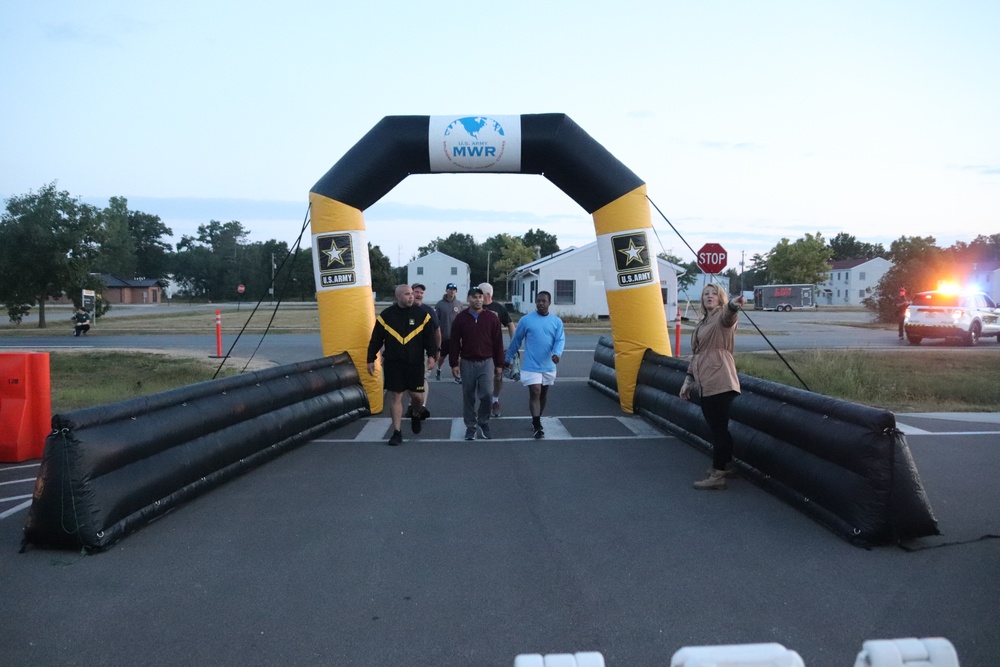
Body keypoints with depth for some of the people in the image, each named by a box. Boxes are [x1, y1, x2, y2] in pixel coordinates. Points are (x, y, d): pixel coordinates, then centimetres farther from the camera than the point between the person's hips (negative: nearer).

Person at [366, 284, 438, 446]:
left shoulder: (421, 315, 1)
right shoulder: (386, 316, 0)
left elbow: (429, 338, 3)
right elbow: (375, 340, 5)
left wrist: (431, 355, -9)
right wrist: (371, 360, 5)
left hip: (415, 364, 0)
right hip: (393, 364, 0)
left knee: (417, 395, 2)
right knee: (395, 396, 2)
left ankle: (416, 416, 36)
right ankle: (397, 432, 10)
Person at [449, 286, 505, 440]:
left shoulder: (492, 317, 0)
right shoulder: (460, 318, 0)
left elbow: (498, 343, 3)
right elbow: (454, 343, 1)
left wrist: (499, 364, 1)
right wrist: (454, 364, -4)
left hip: (486, 362, -1)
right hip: (467, 363, 1)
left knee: (486, 395, -8)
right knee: (468, 397, 6)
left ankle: (483, 422, 15)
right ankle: (470, 426, 18)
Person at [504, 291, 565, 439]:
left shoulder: (557, 321, 1)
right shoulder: (526, 320, -5)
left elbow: (560, 340, -5)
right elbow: (516, 340, 3)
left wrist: (557, 353, -26)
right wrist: (508, 358, 10)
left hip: (548, 366, 4)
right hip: (531, 365, -4)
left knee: (544, 393, 15)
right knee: (535, 393, -10)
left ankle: (537, 421, 32)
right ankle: (537, 426, -6)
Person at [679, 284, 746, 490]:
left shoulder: (723, 318, -4)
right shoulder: (702, 324, 21)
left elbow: (728, 315, -30)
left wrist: (734, 305, -53)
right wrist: (688, 379, 20)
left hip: (720, 382, -9)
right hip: (705, 384, 9)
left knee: (718, 428, -7)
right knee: (717, 427, 17)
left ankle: (717, 475, -4)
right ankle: (727, 465, 31)